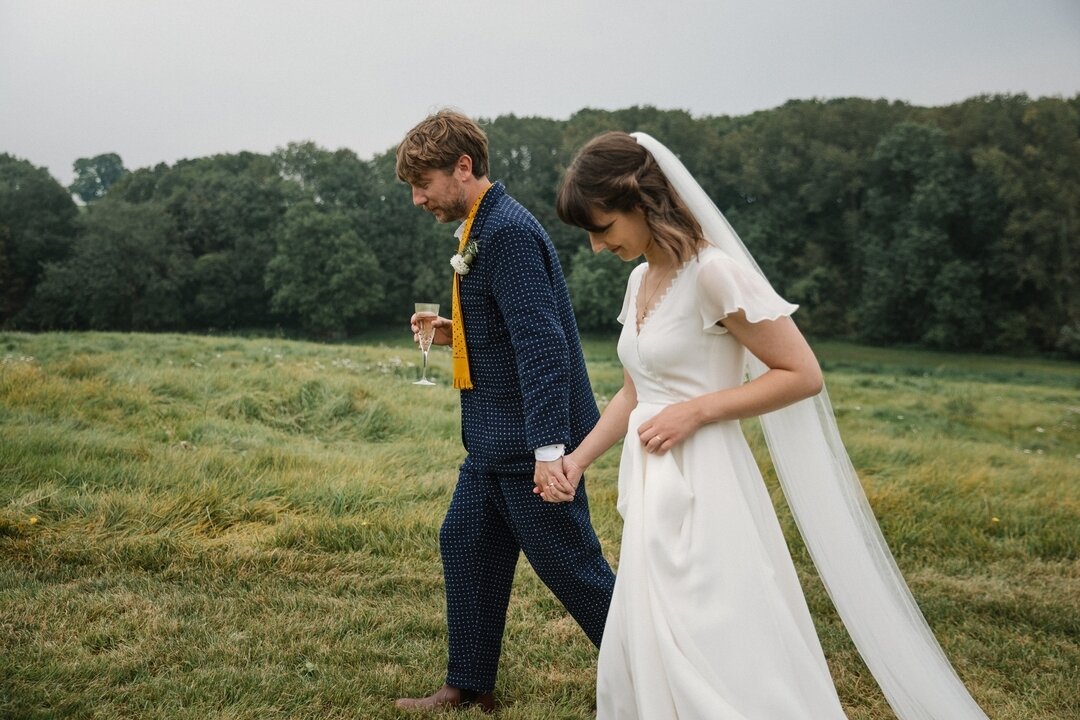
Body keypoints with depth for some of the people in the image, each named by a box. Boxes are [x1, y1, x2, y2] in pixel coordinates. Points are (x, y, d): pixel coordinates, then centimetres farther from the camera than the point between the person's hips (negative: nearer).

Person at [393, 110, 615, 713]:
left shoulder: (508, 231, -18)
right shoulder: (485, 228, 13)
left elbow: (542, 341, -26)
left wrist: (549, 447, -30)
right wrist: (456, 334, 6)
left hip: (530, 445, -10)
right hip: (495, 440, 10)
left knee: (573, 567, 0)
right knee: (466, 547, 16)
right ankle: (470, 686, 29)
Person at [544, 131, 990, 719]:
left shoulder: (713, 271, -15)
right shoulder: (641, 280, 11)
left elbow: (802, 374, -14)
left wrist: (695, 410, -18)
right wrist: (576, 461, 11)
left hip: (701, 496, -9)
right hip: (653, 494, 9)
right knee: (640, 670, 14)